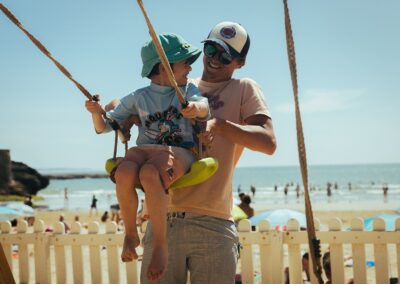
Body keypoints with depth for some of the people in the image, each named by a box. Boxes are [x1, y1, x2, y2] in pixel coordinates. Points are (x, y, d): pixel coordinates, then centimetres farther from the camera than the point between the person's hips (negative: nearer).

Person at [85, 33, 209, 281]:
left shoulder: (187, 90, 13)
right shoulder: (138, 98, 14)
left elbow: (204, 108, -9)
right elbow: (105, 127, 16)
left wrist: (197, 108, -33)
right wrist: (97, 113, -7)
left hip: (180, 151, -2)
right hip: (145, 149, 2)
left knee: (149, 173, -38)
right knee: (124, 172, -36)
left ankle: (161, 243, -26)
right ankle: (131, 234, -14)